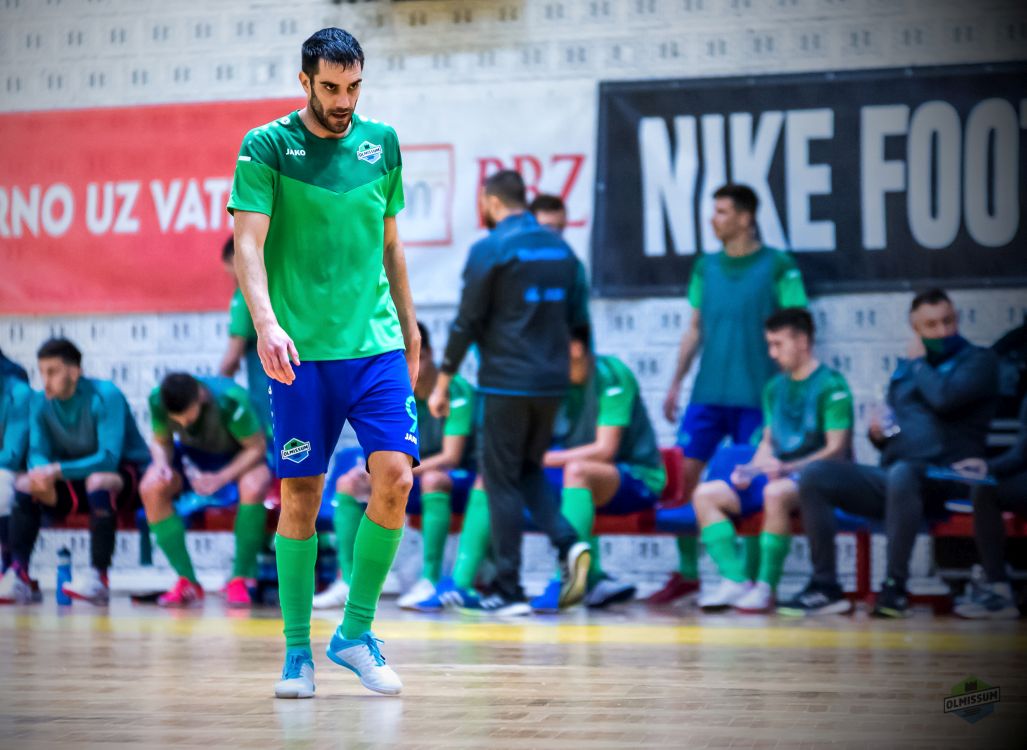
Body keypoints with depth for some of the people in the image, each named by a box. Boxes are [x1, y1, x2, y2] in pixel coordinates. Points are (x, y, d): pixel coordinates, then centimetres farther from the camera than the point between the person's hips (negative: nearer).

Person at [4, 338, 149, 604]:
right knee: (24, 485, -14)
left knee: (98, 481, -38)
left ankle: (99, 578, -37)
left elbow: (109, 458, -29)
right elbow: (38, 455, -5)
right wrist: (41, 473, -31)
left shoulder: (105, 396, -22)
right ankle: (18, 575, -18)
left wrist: (57, 470, -38)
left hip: (126, 474, -6)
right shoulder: (41, 402, -5)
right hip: (77, 481, 6)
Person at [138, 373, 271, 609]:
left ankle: (239, 580, -23)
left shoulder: (231, 400, -34)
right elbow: (161, 442, -5)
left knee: (253, 488, -38)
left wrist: (221, 478, -35)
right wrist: (162, 463, -29)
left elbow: (257, 447, -23)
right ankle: (187, 581, -19)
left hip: (239, 458, -3)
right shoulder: (158, 399, -23)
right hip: (192, 456, 4)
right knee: (151, 488, -26)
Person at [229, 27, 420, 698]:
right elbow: (248, 245, -10)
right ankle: (297, 651, 12)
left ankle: (356, 631, 5)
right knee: (300, 497, -1)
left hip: (377, 343, 3)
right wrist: (266, 323, -25)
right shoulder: (266, 146, -2)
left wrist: (408, 326, 22)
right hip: (300, 352, -3)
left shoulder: (382, 142, 11)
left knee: (395, 476, -11)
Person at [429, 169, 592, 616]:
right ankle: (568, 544, -4)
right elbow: (579, 320, 12)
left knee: (502, 481, 2)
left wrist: (443, 383, -2)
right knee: (529, 470, 20)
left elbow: (467, 322, -9)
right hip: (551, 382, 6)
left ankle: (509, 593, 3)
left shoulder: (489, 250, -9)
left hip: (506, 383, -6)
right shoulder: (560, 249, 10)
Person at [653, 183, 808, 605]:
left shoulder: (777, 267, -2)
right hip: (707, 393, 4)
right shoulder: (706, 268, 12)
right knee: (684, 473, 0)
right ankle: (687, 573, 12)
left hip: (756, 395, -4)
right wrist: (676, 382, 14)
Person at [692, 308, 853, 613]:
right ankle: (736, 581, -22)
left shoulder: (831, 385, -6)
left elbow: (836, 450, -13)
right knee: (705, 494, -10)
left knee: (775, 493, -40)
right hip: (777, 475, 8)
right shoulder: (774, 388, 18)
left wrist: (788, 468, -25)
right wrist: (751, 469, -2)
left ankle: (766, 587, -30)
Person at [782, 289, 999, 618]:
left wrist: (918, 363, 2)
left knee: (902, 474, -40)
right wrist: (877, 432, 4)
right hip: (888, 477, 6)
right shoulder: (904, 369, 24)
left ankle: (895, 587, -30)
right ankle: (825, 587, -15)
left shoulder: (978, 360, 5)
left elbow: (945, 399, -16)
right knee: (815, 475, -13)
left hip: (944, 478, -6)